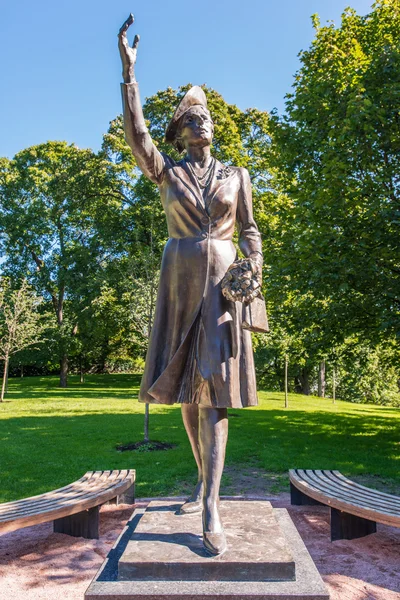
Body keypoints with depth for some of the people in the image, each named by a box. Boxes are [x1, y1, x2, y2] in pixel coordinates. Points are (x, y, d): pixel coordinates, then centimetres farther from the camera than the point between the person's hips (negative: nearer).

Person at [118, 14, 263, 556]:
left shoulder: (236, 176, 14)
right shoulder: (166, 173, 13)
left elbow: (249, 232, 10)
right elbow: (136, 134, -2)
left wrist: (254, 274, -6)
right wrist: (128, 70, -4)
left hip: (222, 284, -1)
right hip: (179, 283, 2)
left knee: (214, 385, -13)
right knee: (186, 385, 4)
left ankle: (211, 509, -12)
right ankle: (205, 481, 24)